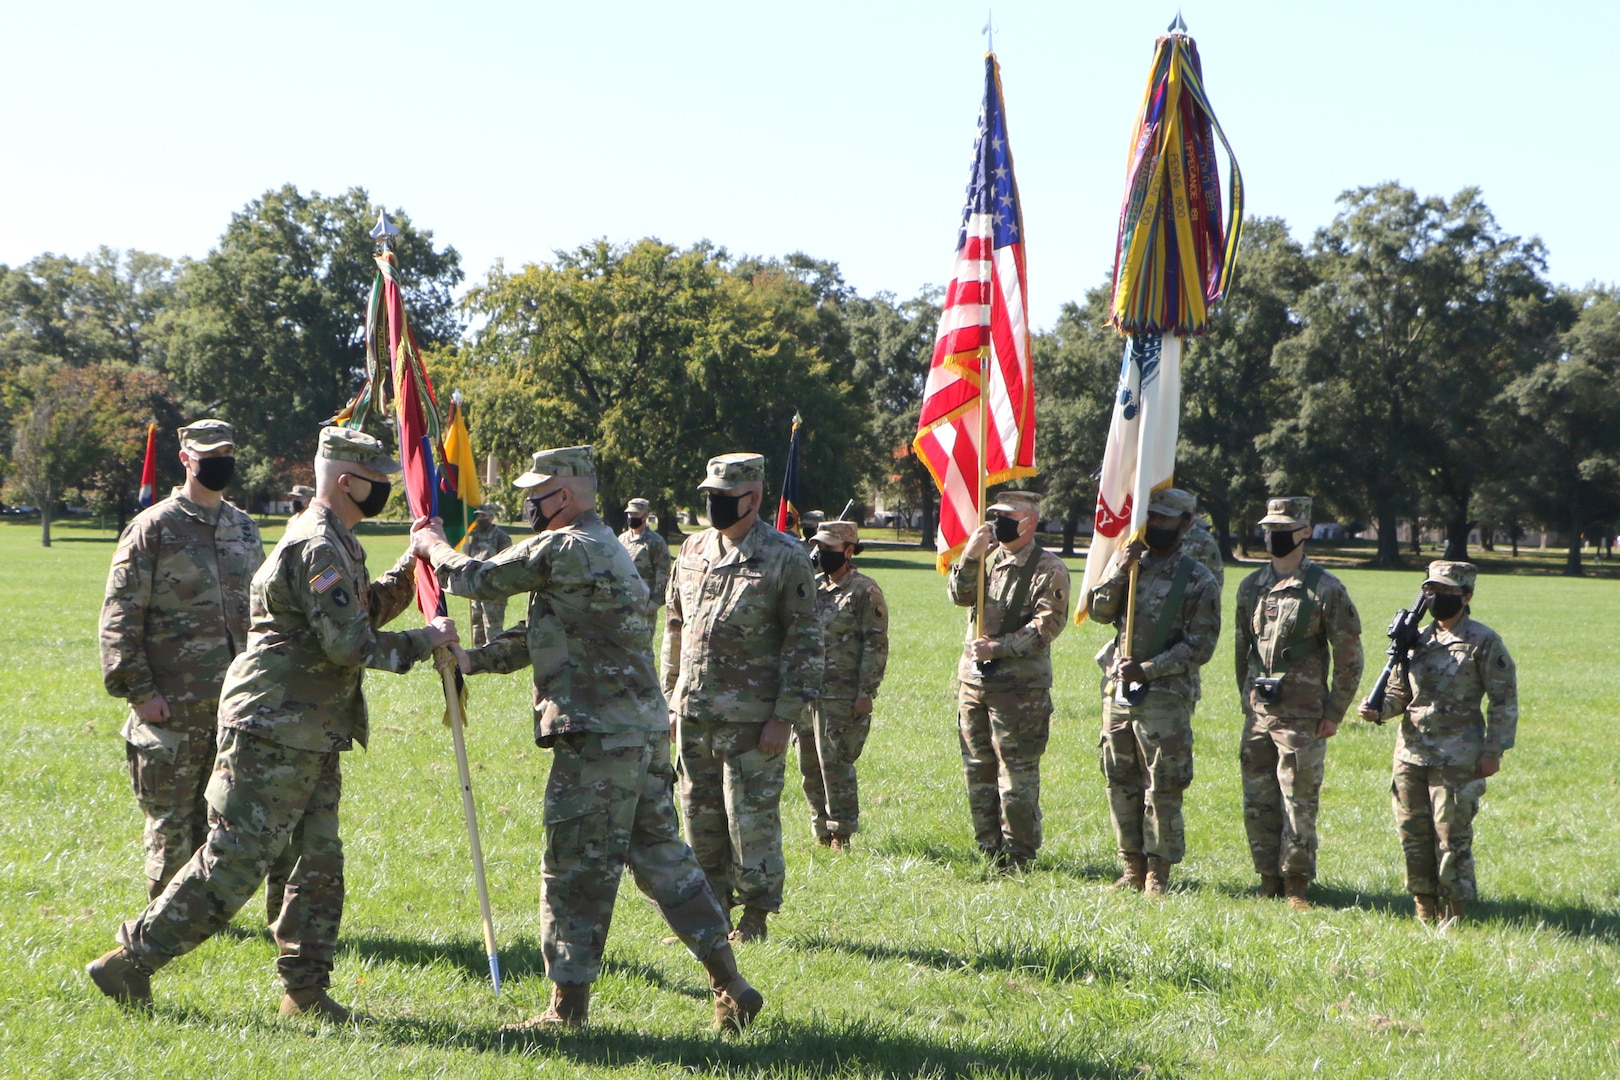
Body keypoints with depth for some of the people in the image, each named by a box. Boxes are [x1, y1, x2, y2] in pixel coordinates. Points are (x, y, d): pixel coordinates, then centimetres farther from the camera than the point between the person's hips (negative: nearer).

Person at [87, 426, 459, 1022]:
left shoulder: (336, 544, 15)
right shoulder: (318, 548, -18)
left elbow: (365, 611, 26)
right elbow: (350, 644, -22)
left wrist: (411, 570, 14)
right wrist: (426, 639, -12)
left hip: (312, 738, 10)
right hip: (275, 732, -10)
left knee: (320, 863, 11)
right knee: (233, 862, -7)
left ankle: (306, 990, 16)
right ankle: (130, 961, 0)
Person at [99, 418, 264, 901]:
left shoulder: (245, 529, 13)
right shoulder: (154, 527, -5)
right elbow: (120, 616, -8)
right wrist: (138, 691, -13)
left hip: (237, 699, 5)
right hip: (173, 702, -5)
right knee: (171, 818, 0)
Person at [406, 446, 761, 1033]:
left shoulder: (562, 550, -12)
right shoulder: (608, 550, 19)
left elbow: (478, 578, -4)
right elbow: (542, 636, 23)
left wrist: (432, 545, 15)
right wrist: (473, 660, 17)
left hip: (597, 738, -9)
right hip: (646, 731, 9)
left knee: (576, 870, 0)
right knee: (662, 858, 14)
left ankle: (568, 1009, 7)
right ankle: (730, 988, 14)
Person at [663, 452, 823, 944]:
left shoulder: (786, 558, -7)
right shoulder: (693, 550, 10)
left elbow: (805, 641, -8)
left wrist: (784, 716, -13)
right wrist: (671, 696, 14)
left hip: (751, 715, -6)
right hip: (694, 711, 6)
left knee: (751, 815, -2)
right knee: (700, 814, 10)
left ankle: (755, 918, 10)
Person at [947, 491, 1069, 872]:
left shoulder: (1049, 569, -6)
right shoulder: (989, 558, 12)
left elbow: (1047, 625, -13)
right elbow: (960, 595, 1)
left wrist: (998, 647, -19)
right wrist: (970, 555, -13)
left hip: (1019, 686, -7)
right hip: (973, 680, 7)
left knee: (1017, 774, -5)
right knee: (978, 771, 11)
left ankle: (1018, 858, 2)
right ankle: (990, 851, 20)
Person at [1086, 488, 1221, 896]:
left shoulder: (1198, 579, -3)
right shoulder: (1126, 562, 11)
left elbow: (1200, 646, -7)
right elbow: (1099, 611, 1)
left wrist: (1148, 669, -14)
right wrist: (1119, 571, -13)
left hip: (1166, 695, -5)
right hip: (1117, 689, 5)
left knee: (1163, 787, -4)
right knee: (1120, 782, 8)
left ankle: (1158, 874, 3)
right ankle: (1132, 867, 17)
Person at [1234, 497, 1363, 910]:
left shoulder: (1326, 590, -7)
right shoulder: (1251, 586, 9)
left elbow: (1349, 657, -4)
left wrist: (1333, 713, -6)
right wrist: (1246, 699, 15)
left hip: (1302, 717, -5)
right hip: (1257, 714, 5)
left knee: (1299, 805, -1)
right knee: (1258, 805, 8)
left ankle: (1296, 887, 8)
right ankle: (1269, 881, 18)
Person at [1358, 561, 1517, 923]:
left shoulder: (1483, 643, -3)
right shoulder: (1418, 640, 12)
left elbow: (1504, 701, -3)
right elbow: (1400, 691, 19)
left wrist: (1493, 751, -8)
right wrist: (1379, 709, -3)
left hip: (1457, 758, -6)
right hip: (1411, 753, 6)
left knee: (1452, 837, -5)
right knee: (1413, 834, 8)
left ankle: (1455, 916, 4)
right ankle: (1425, 914, 17)